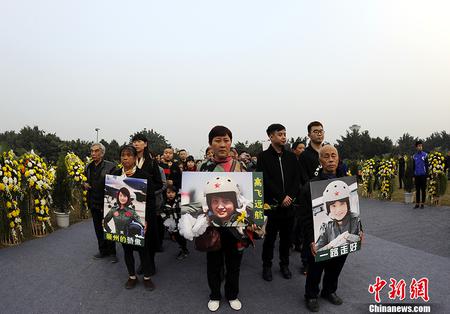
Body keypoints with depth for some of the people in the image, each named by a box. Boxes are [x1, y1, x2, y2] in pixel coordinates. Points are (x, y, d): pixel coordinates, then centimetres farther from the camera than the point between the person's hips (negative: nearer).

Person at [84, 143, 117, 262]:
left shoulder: (110, 166, -11)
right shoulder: (88, 167, 9)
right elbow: (86, 180, 24)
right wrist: (85, 184, 1)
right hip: (93, 203, 6)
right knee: (98, 228, 15)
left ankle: (112, 252, 17)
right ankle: (103, 250, 29)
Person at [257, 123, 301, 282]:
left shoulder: (291, 156, 9)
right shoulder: (263, 156, -4)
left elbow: (297, 179, 5)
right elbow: (265, 180, -12)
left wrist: (290, 196, -10)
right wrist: (282, 197, -15)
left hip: (289, 204, 4)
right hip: (271, 204, -4)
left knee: (287, 237, 13)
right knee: (270, 237, 7)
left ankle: (284, 264, 30)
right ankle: (267, 266, 23)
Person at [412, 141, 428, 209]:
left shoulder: (425, 155, -2)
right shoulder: (414, 156, 8)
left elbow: (426, 165, -4)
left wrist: (427, 175, -9)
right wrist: (413, 176, 9)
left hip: (423, 175, -3)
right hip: (417, 175, 3)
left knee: (423, 190, 4)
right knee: (417, 190, 8)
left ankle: (422, 203, 11)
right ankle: (417, 203, 13)